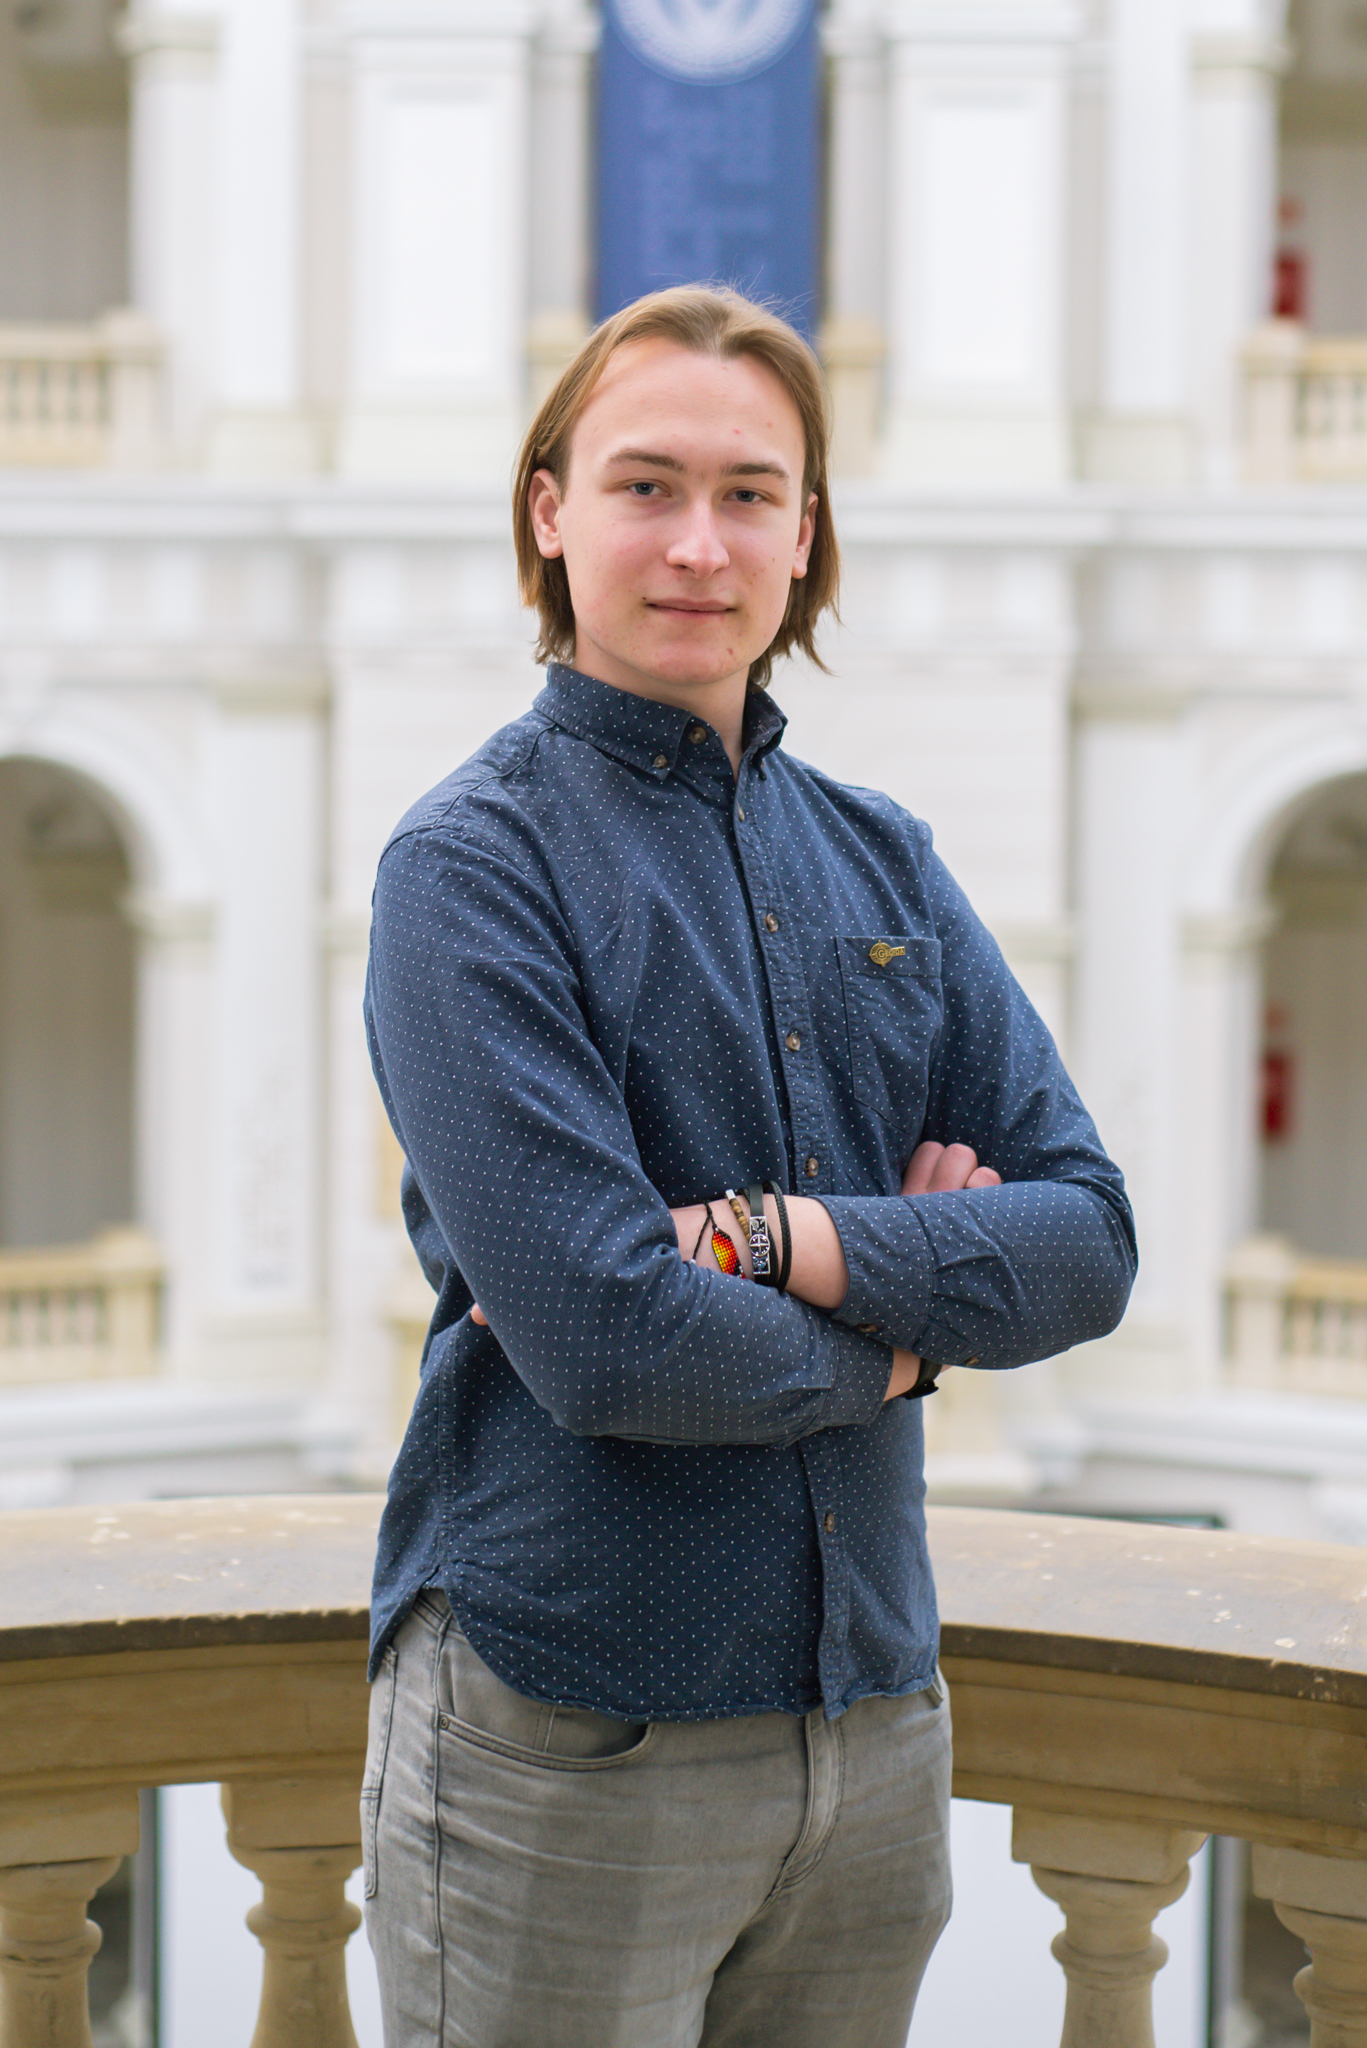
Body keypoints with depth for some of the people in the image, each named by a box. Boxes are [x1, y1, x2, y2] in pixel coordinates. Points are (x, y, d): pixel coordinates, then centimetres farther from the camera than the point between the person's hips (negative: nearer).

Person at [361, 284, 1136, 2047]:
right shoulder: (474, 862, -9)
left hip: (873, 1712, 6)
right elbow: (600, 1340, -20)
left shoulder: (879, 859, 9)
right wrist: (899, 1338, -5)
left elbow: (1090, 1241, 0)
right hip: (566, 1745, -5)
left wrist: (776, 1239, -15)